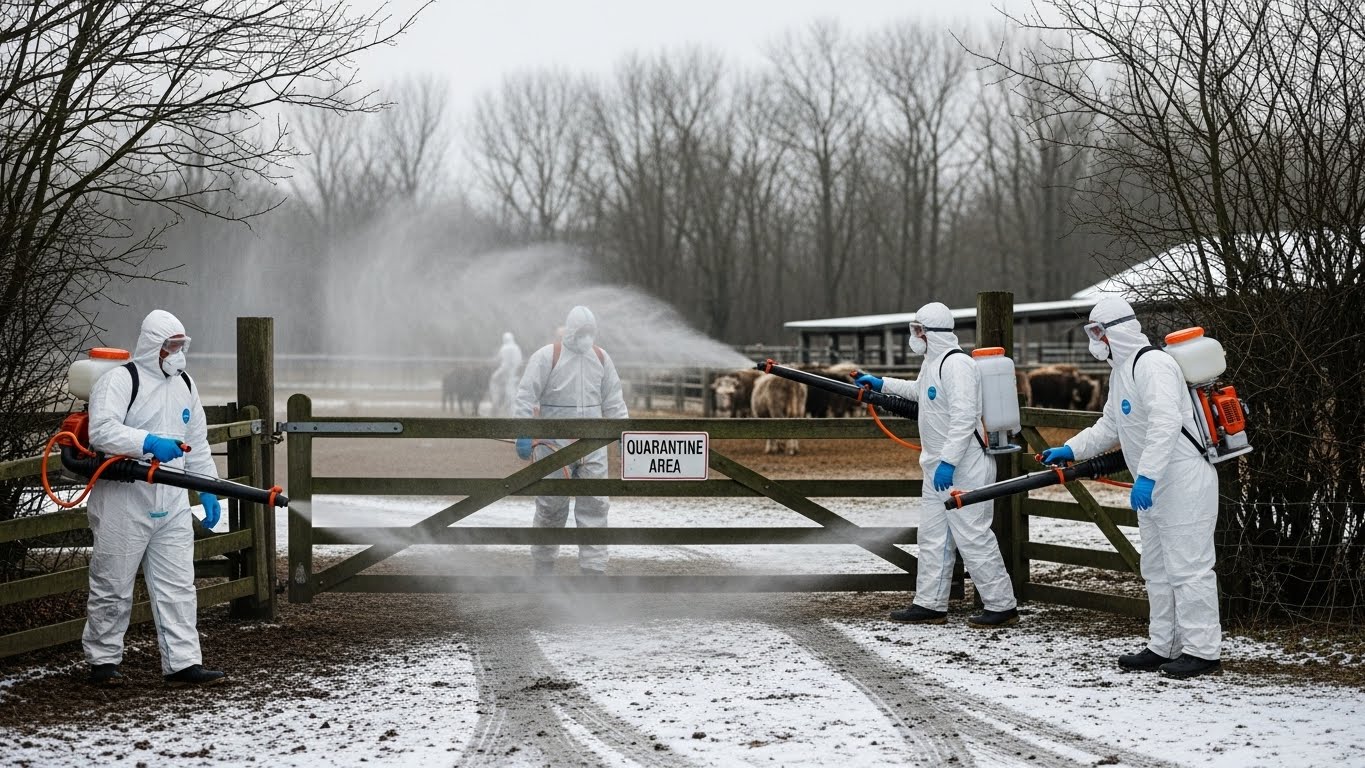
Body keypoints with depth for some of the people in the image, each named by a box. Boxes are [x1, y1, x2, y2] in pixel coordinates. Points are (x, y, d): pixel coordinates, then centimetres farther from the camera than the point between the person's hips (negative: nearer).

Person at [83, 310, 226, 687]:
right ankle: (103, 660, 15)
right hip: (124, 503, -6)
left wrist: (208, 490, 17)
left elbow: (198, 444, 23)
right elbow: (101, 430, -23)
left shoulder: (183, 385, 15)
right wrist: (149, 442, -34)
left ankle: (182, 662, 4)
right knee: (113, 586, 3)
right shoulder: (120, 381, -9)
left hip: (172, 505, 6)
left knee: (177, 585, 2)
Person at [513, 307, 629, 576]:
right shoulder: (546, 357, -7)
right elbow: (526, 397, -10)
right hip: (554, 443, -4)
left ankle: (593, 574, -1)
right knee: (551, 508, 3)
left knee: (594, 507, -3)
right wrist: (524, 434, -17)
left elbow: (613, 400, 14)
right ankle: (543, 570, 19)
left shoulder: (601, 357, 8)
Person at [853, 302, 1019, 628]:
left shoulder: (956, 364, -19)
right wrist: (881, 383, 39)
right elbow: (920, 391, 38)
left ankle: (1002, 606, -3)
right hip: (939, 467, 11)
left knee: (973, 537, -9)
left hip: (965, 466, -11)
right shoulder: (932, 363, 15)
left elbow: (964, 417, -26)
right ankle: (930, 604, 17)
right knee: (932, 537, 12)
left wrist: (948, 462, -29)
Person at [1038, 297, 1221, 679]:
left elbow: (1166, 423, -28)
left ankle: (1201, 649, -6)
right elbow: (1110, 426, 26)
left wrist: (1147, 476, -33)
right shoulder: (1121, 371, 17)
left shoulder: (1152, 364, -18)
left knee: (1188, 567, -9)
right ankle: (1163, 647, 21)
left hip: (1183, 482, -11)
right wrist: (1072, 450, 17)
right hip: (1154, 486, 11)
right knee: (1157, 569, 15)